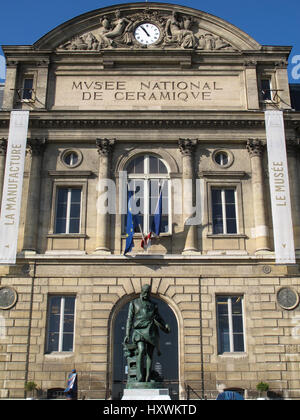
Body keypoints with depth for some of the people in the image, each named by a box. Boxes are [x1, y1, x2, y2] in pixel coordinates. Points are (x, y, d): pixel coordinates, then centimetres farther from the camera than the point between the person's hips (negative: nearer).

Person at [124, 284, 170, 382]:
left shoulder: (153, 305, 20)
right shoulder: (134, 303, 13)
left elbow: (158, 317, 20)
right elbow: (130, 319, 8)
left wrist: (165, 325, 0)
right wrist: (127, 334, 0)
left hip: (151, 332, 3)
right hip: (139, 330, -3)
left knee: (150, 354, -3)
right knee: (141, 350, -23)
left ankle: (147, 379, 1)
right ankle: (140, 378, -25)